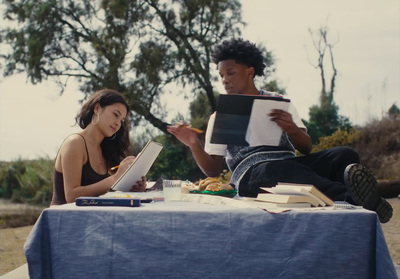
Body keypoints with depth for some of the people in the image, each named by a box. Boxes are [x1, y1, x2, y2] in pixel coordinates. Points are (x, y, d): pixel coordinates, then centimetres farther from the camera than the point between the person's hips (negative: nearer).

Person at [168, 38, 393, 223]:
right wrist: (194, 145, -4)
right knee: (282, 169, -39)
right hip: (252, 172, -3)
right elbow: (213, 170, 14)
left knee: (344, 155, -25)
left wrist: (291, 128, -8)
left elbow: (307, 148, 14)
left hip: (291, 163, 3)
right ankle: (351, 198, -58)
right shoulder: (220, 117, 21)